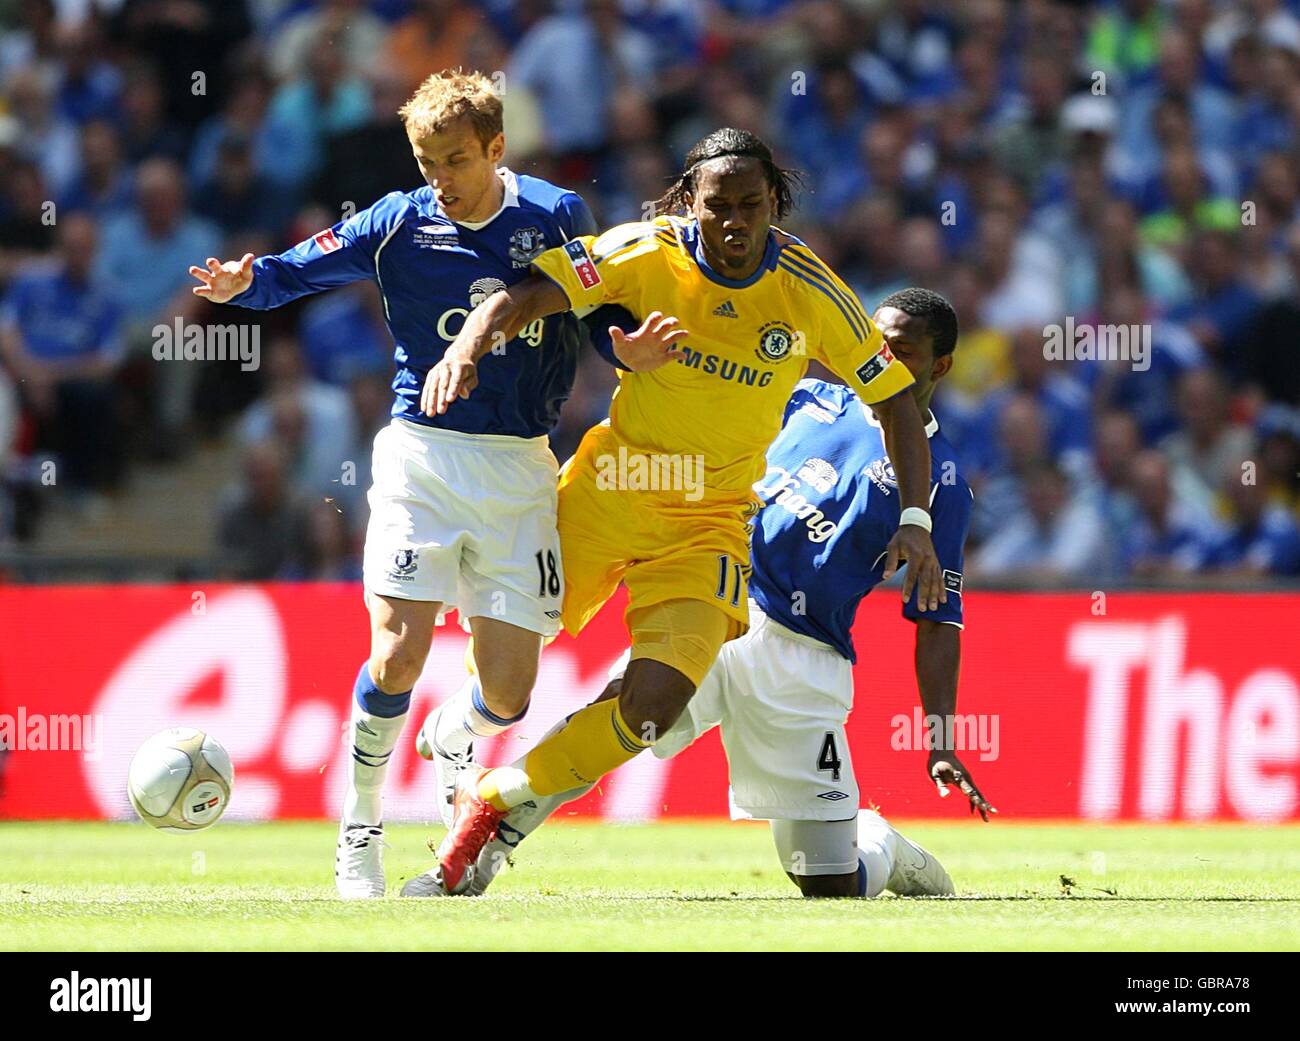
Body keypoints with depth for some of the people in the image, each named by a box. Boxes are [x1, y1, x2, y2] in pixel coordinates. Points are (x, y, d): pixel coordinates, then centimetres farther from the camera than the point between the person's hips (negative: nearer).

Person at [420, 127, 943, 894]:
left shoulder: (811, 293, -11)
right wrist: (468, 348, -41)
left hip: (709, 519, 0)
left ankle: (494, 801, 0)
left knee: (661, 697, -18)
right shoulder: (649, 253, -13)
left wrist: (915, 520, -11)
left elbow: (894, 399, -2)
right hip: (608, 486, 0)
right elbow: (527, 295, -20)